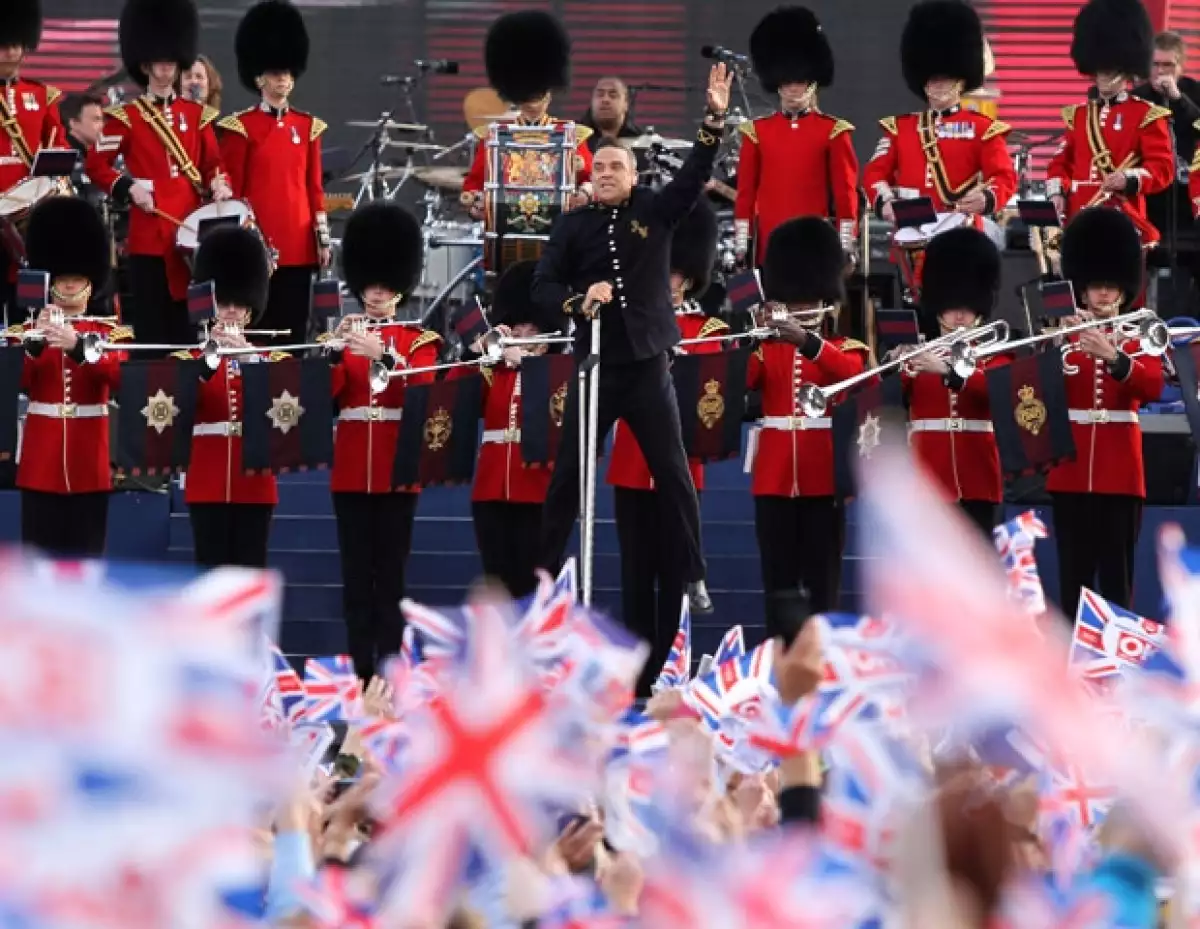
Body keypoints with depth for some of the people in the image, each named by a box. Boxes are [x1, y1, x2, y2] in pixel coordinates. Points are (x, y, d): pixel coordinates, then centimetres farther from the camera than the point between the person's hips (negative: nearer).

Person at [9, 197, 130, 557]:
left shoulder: (108, 332, 6)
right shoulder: (31, 329, 8)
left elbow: (115, 375, -14)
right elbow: (14, 382, -7)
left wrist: (76, 345, -31)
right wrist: (35, 342, -24)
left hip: (88, 464, 0)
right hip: (41, 463, 1)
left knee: (85, 556, 1)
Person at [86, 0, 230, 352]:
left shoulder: (197, 114, 12)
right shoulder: (125, 117, 0)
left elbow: (212, 165, 16)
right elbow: (96, 166, 0)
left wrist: (219, 185, -6)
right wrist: (128, 187, -15)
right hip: (150, 234, -3)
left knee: (190, 325, 5)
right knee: (153, 327, -3)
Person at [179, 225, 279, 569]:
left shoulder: (268, 358, 9)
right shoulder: (193, 357, 7)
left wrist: (247, 357, -23)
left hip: (254, 483, 1)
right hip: (208, 483, -1)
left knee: (250, 571, 0)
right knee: (211, 570, -2)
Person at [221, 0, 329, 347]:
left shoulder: (308, 126, 12)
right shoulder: (241, 128, -1)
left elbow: (314, 187, 13)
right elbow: (232, 190, -2)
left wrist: (323, 238, 8)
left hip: (298, 244, 4)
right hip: (257, 243, -4)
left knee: (294, 329, 4)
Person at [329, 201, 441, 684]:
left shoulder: (418, 339, 5)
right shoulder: (346, 336, 10)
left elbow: (423, 389, -13)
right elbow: (325, 395, -2)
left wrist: (382, 355, -26)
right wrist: (335, 351, -19)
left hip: (397, 467, -2)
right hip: (351, 467, 2)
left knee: (390, 571, -2)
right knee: (355, 572, 2)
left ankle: (388, 668, -2)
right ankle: (359, 669, 3)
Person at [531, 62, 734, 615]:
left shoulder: (655, 211, 2)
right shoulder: (574, 225, 1)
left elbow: (696, 174, -10)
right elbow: (542, 285, -3)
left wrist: (715, 119, -24)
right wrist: (578, 302, -23)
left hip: (648, 365, 0)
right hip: (595, 365, 0)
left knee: (673, 473, 2)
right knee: (568, 474, 5)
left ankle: (694, 577, 8)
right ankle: (544, 574, 13)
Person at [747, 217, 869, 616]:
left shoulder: (844, 348, 6)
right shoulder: (766, 349, 12)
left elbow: (851, 371, -17)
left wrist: (806, 340, -31)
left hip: (823, 476, -2)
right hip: (774, 477, 2)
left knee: (822, 582, 0)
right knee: (778, 582, 2)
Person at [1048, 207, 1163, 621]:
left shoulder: (1139, 340, 7)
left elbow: (1153, 387, -12)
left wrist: (1114, 359, -29)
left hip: (1120, 474, -1)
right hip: (1071, 474, 1)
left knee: (1117, 577, -3)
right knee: (1073, 578, 2)